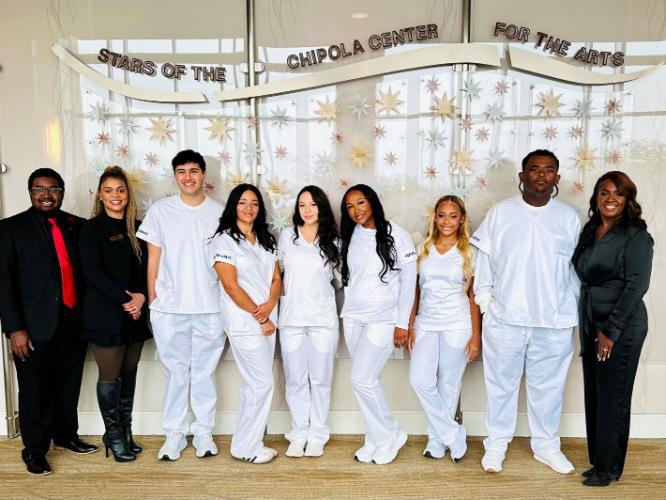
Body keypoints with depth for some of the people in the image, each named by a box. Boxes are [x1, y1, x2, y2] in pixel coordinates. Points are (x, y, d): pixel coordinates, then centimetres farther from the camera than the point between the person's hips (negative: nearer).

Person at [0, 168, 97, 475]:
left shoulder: (76, 226, 7)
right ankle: (35, 451, 26)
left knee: (68, 385, 16)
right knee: (35, 390, 8)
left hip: (73, 321, 3)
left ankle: (66, 435, 37)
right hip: (35, 326, -3)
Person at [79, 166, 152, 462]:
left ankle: (126, 431, 23)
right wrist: (124, 299, -17)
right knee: (110, 376, 3)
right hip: (105, 314, -4)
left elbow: (147, 268, 8)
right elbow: (91, 271, -12)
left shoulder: (137, 227, 10)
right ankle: (113, 435, 19)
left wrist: (141, 296, -10)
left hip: (135, 314, 4)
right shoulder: (93, 228, -3)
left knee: (129, 373, 10)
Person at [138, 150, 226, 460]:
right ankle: (175, 433, 21)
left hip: (210, 307, 0)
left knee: (204, 372, 8)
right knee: (176, 372, 8)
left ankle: (204, 432, 22)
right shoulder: (160, 211, 3)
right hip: (169, 308, 0)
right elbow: (154, 258, 6)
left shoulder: (220, 213, 3)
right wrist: (152, 299, 3)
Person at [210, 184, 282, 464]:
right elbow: (231, 286, -12)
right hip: (244, 322, -7)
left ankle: (249, 443, 24)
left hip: (267, 320, 7)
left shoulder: (266, 240, 14)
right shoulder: (224, 240, -6)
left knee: (254, 384, 12)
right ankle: (245, 447, 11)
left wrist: (269, 306, -10)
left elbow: (276, 278, 9)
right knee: (262, 383, -5)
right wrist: (259, 316, -11)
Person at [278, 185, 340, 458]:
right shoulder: (286, 237, 6)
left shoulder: (333, 241, 5)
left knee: (320, 379, 4)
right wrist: (287, 292, 11)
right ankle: (298, 434, 19)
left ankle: (317, 435, 18)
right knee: (295, 380, 6)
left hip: (323, 318, 0)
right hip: (291, 318, 1)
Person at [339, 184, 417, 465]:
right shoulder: (350, 236, 8)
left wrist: (402, 324, -8)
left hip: (384, 318, -5)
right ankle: (376, 439, 22)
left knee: (362, 379, -9)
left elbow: (409, 280, -6)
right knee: (365, 380, 6)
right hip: (353, 317, 5)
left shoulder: (396, 235, -6)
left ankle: (389, 436, 12)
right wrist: (347, 312, 9)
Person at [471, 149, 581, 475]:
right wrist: (485, 303, 0)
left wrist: (575, 312, 7)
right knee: (501, 383, 10)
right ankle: (496, 444, 26)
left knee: (548, 385, 13)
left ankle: (546, 445, 31)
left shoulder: (569, 218, 4)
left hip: (555, 321, 1)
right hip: (505, 317, -1)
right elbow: (484, 261, 2)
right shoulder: (500, 213, 0)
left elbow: (576, 269, 7)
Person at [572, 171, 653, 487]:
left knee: (612, 397, 3)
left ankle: (609, 468, 17)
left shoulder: (636, 235, -9)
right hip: (590, 324, 6)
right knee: (593, 394, 11)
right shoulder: (589, 231, 10)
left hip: (622, 327, -6)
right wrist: (588, 326, 9)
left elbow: (637, 285, -14)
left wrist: (611, 331, -16)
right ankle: (598, 460, 25)